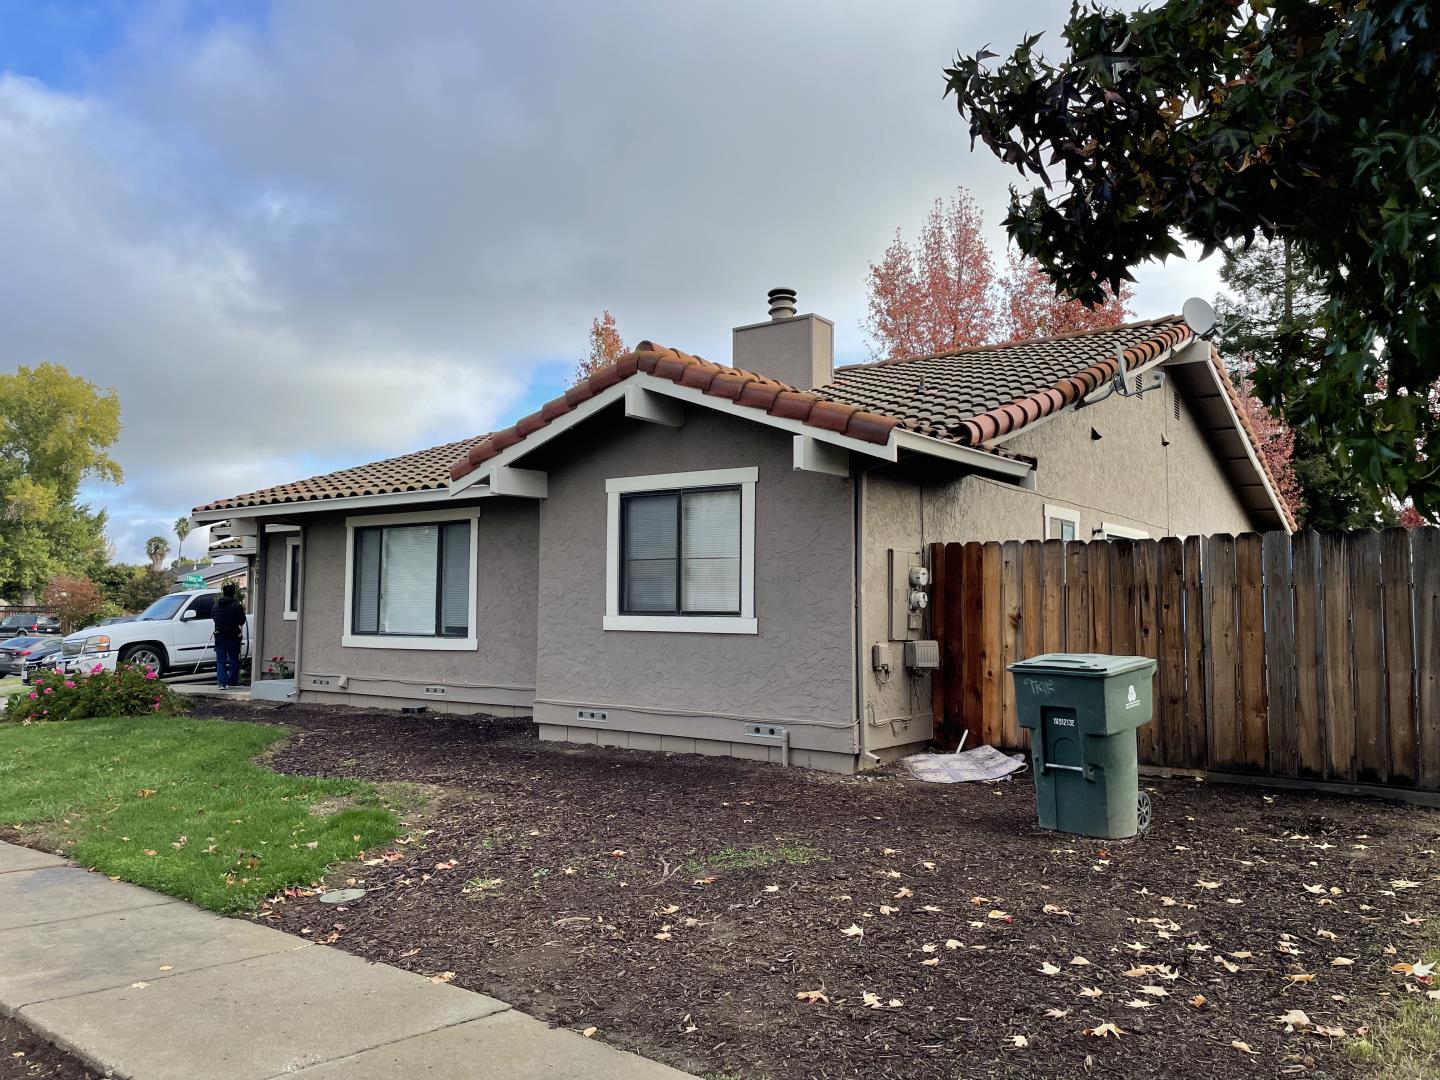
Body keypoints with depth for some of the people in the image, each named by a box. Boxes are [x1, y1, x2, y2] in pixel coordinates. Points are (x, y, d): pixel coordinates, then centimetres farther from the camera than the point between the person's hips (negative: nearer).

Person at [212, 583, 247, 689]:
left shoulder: (216, 605, 5)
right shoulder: (237, 606, -11)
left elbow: (212, 617, 17)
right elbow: (242, 621, -8)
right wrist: (242, 610, 7)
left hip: (219, 637, 3)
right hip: (233, 637, -3)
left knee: (220, 661, 5)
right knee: (234, 660, 9)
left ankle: (221, 682, -5)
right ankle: (232, 682, 10)